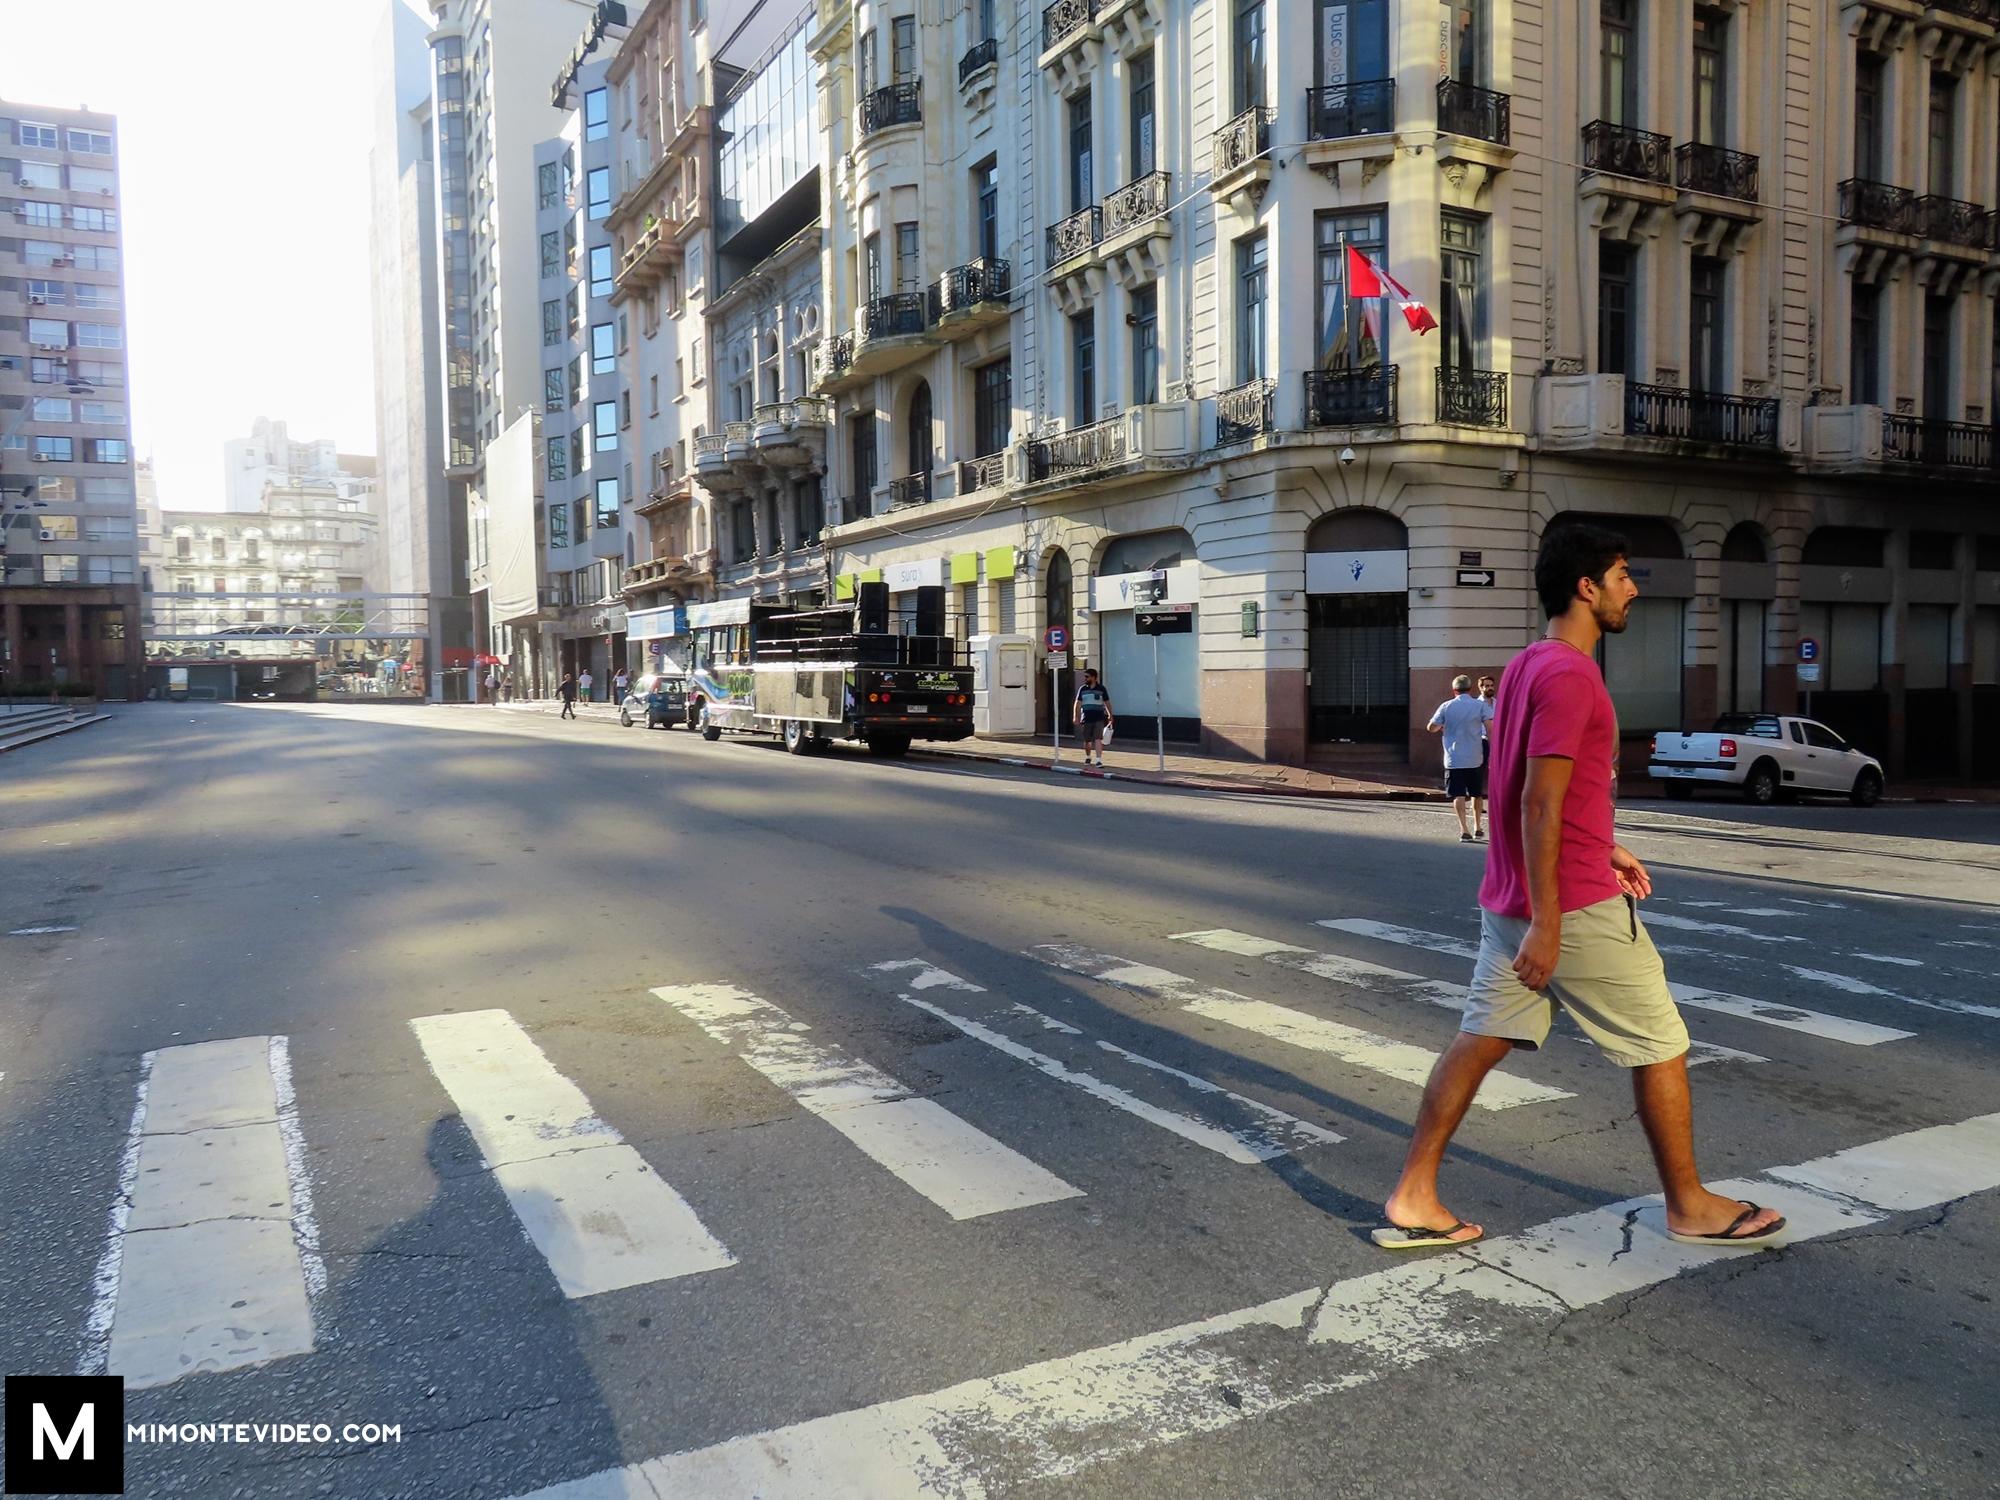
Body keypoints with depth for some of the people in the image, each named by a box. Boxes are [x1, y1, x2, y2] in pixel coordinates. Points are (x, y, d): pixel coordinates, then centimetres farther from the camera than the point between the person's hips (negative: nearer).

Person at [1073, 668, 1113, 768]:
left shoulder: (1101, 689, 2)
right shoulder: (1082, 689, 6)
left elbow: (1107, 703, 10)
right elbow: (1078, 704, 4)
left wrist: (1110, 716, 12)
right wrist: (1076, 717, -4)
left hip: (1099, 719, -2)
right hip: (1086, 719, 2)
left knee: (1098, 739, -13)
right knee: (1087, 740, 11)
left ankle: (1098, 760, -15)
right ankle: (1088, 757, 33)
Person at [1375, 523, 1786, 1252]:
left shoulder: (1527, 665, 13)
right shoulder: (1569, 674, -18)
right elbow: (1539, 807, -23)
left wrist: (1602, 848, 22)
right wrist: (1546, 924, -22)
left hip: (1513, 901, 9)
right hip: (1575, 907, -9)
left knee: (1480, 1041, 10)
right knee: (1662, 1047, 8)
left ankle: (1413, 1199, 12)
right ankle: (1690, 1206, 24)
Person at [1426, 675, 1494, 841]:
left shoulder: (1446, 706, -2)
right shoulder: (1481, 705, -2)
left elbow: (1431, 727, 2)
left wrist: (1442, 728, 24)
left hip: (1454, 759, -1)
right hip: (1474, 758, 1)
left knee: (1458, 795, -3)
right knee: (1477, 793, 17)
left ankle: (1464, 830, -15)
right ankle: (1478, 828, 27)